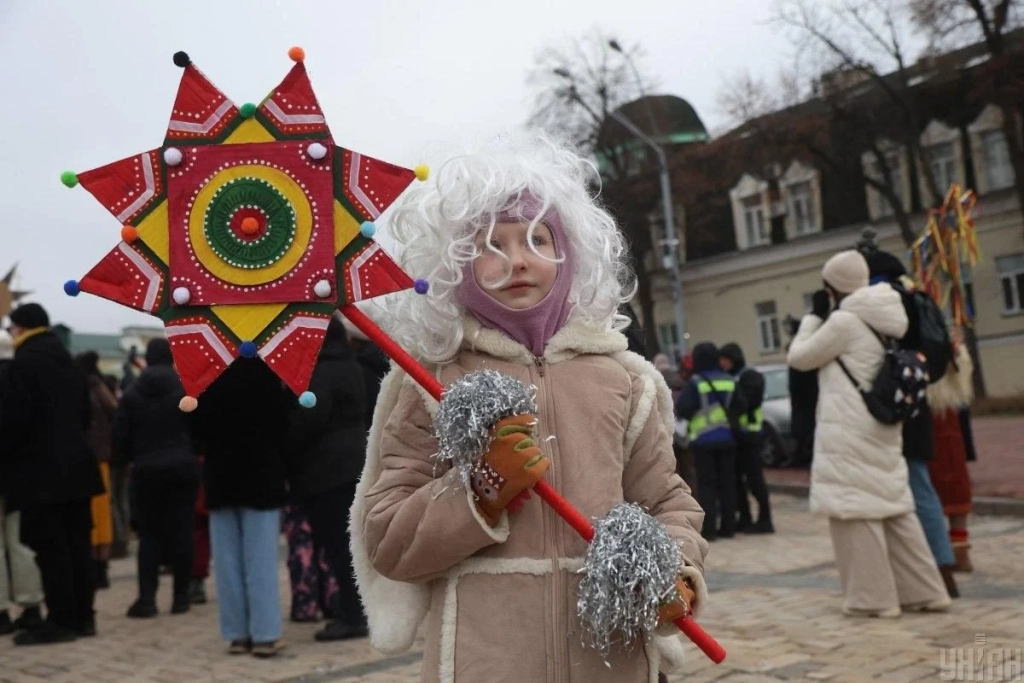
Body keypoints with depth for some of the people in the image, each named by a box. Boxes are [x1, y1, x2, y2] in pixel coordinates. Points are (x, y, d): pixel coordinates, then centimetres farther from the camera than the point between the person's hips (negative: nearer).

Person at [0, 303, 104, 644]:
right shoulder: (70, 364, 15)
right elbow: (85, 414, 19)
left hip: (39, 470, -8)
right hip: (75, 464, 8)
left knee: (50, 547, -5)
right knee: (77, 543, 9)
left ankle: (61, 620, -4)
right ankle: (83, 615, 14)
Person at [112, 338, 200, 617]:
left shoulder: (132, 392, 3)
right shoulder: (186, 388, -4)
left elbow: (121, 435, 4)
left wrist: (122, 461, 18)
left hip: (146, 470, 1)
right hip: (183, 467, -1)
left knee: (149, 533, 6)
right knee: (181, 531, 4)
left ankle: (147, 597, -4)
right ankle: (180, 596, 6)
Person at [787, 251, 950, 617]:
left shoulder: (843, 321, -14)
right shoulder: (883, 320, 11)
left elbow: (799, 357, -4)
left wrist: (814, 315, 5)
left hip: (849, 432, -9)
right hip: (882, 428, 9)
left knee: (854, 511, -1)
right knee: (894, 508, 13)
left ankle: (875, 598, 3)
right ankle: (924, 592, 17)